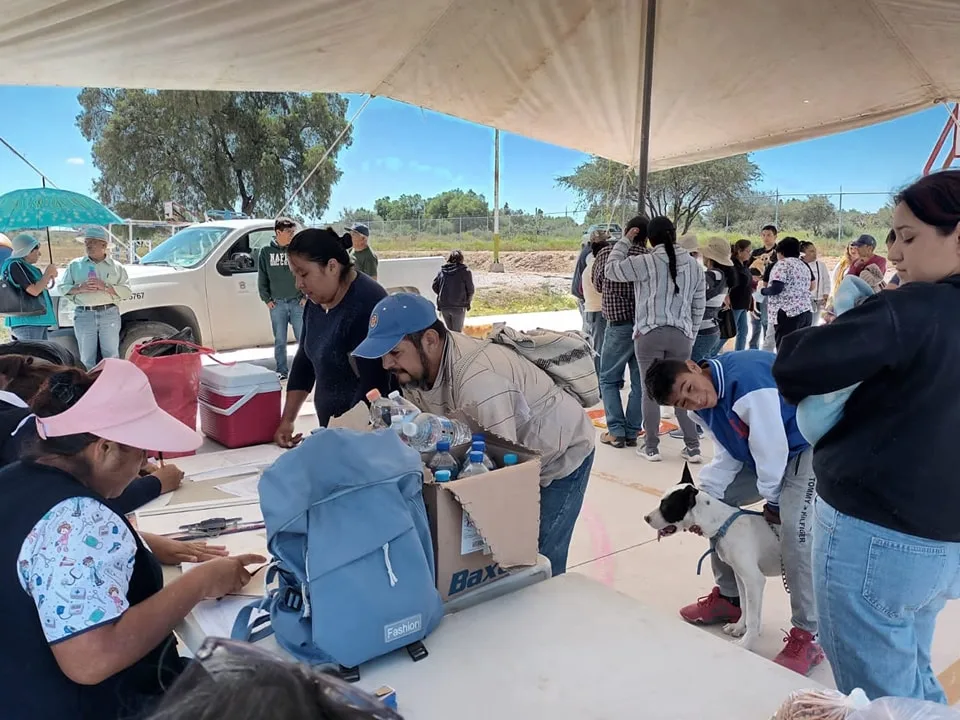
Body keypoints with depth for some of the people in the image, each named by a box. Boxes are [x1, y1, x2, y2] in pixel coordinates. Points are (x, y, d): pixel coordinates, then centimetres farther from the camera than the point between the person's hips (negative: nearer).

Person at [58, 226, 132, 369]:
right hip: (84, 315, 1)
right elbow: (62, 288, 11)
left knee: (111, 356, 1)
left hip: (110, 314, -1)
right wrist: (79, 288, -7)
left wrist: (105, 286, -13)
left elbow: (127, 291, 0)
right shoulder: (75, 265, 13)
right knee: (87, 358, 4)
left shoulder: (116, 266, 9)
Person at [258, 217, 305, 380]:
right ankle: (282, 371, 17)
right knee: (280, 340, 7)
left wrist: (307, 296, -4)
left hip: (298, 302, -1)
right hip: (277, 304, 1)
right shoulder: (266, 252, 4)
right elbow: (262, 278, 8)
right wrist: (267, 299, 2)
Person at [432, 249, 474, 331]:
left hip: (443, 306, 4)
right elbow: (470, 289, -3)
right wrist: (468, 301, 15)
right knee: (457, 331, 6)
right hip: (458, 307, -4)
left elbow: (435, 286, 5)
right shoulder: (465, 271, -5)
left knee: (449, 330, 18)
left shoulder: (442, 270, 4)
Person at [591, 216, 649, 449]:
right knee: (640, 381, 11)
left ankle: (616, 432, 4)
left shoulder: (607, 252, -3)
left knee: (609, 380, 10)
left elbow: (596, 284, 11)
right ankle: (632, 432, 13)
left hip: (619, 325, -2)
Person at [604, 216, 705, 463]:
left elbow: (611, 270, 1)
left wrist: (624, 241, 10)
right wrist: (691, 335, 22)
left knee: (651, 391, 4)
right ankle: (693, 447, 14)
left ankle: (651, 447, 11)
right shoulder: (694, 265, 10)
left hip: (649, 334, -4)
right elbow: (699, 307, 13)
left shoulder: (647, 262, -7)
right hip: (681, 336, 4)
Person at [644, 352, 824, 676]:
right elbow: (727, 457, -2)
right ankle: (729, 597, 22)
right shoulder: (703, 406, -8)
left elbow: (772, 449, -28)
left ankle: (808, 637, -7)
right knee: (718, 500, 6)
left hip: (811, 444, -8)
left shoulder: (746, 381, -36)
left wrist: (773, 500, -13)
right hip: (766, 451, 9)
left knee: (794, 526, -24)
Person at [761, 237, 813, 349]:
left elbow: (776, 289, -16)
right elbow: (810, 287, 23)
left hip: (788, 314, -8)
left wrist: (762, 291, 3)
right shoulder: (804, 265, 20)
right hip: (806, 313, 8)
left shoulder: (782, 264, -5)